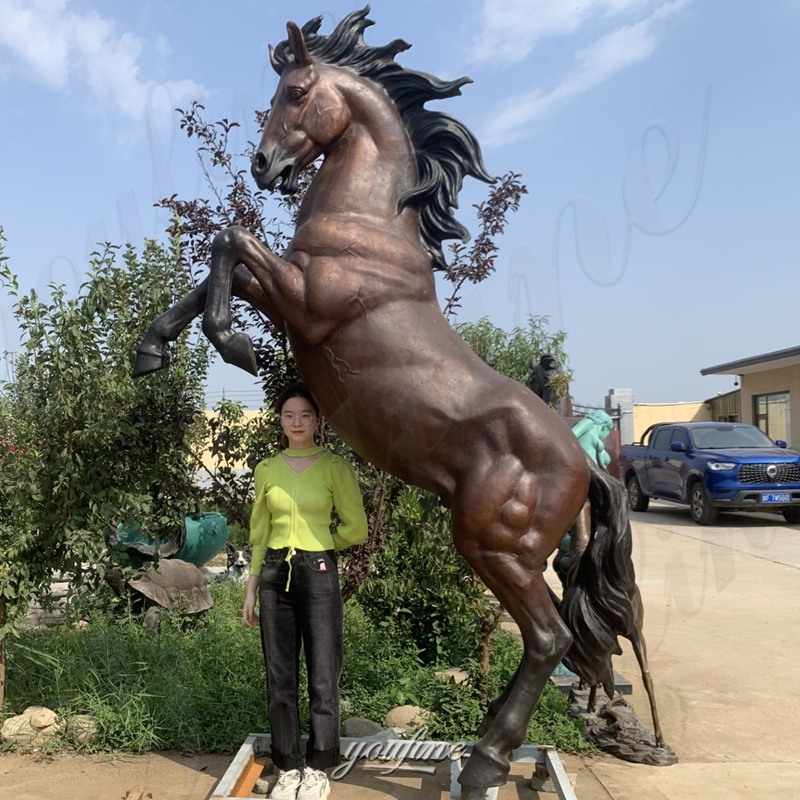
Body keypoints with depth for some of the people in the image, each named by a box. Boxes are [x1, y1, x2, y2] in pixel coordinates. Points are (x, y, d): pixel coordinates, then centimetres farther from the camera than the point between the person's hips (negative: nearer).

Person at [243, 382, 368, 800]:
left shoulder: (335, 467, -4)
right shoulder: (266, 470, 7)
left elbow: (356, 528, 0)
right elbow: (259, 533, 12)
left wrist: (314, 544, 6)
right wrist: (251, 589, 11)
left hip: (318, 573, -3)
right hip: (274, 574, 3)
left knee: (322, 674, 3)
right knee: (279, 675, 8)